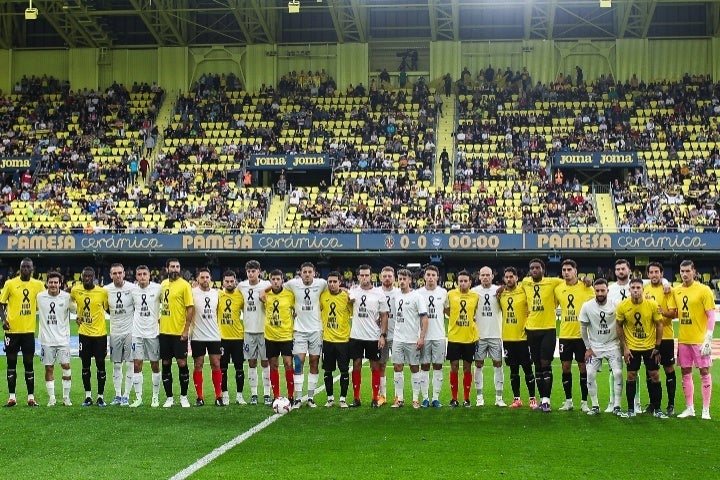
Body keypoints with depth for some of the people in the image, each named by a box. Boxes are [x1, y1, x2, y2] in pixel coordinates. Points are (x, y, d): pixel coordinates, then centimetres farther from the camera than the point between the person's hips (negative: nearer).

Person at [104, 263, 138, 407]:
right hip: (115, 332, 3)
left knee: (130, 364, -2)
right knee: (116, 365, 7)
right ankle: (117, 395, 16)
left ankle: (126, 396, 6)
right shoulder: (106, 290, 0)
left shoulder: (132, 288, -7)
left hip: (130, 331, -3)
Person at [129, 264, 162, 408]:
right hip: (137, 332, 2)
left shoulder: (157, 289, -6)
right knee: (137, 365, 0)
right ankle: (138, 397, 6)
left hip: (153, 331, -2)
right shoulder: (133, 291, 3)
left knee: (155, 365, 4)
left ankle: (156, 397, 13)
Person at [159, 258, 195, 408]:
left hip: (179, 332, -6)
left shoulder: (184, 285, -7)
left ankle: (184, 397, 11)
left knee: (182, 363, -3)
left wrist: (186, 329, -15)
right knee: (166, 364, 7)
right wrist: (160, 318, 13)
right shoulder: (163, 284, 11)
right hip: (164, 332, 6)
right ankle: (169, 397, 16)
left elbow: (190, 308, -10)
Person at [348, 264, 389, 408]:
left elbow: (384, 316, 0)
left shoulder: (379, 294, -2)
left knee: (375, 366, 3)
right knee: (356, 365, 4)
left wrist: (383, 335, -7)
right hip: (356, 336, 2)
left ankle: (375, 399, 8)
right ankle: (356, 398, 10)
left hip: (373, 337, -2)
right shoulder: (353, 291, 3)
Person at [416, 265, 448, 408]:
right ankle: (425, 398, 7)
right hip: (423, 336, -1)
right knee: (424, 367, 3)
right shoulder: (418, 293, 2)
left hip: (439, 336, 1)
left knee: (438, 366, 3)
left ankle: (436, 398, 8)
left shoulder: (443, 293, 5)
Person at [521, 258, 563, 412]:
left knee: (546, 364, -9)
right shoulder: (525, 283, 7)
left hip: (548, 329, -4)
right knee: (538, 366, 9)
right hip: (532, 329, 4)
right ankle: (542, 399, 17)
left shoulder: (552, 282, -5)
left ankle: (546, 400, -8)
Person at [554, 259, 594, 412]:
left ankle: (584, 402, 10)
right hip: (565, 335, 3)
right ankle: (568, 401, 16)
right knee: (566, 367, 5)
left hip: (582, 334, -3)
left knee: (583, 367, 2)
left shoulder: (586, 288, -4)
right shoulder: (558, 289, 5)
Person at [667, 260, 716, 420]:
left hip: (700, 339, -5)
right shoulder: (676, 291, 8)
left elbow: (711, 315, -10)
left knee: (704, 372, 0)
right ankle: (689, 408, 19)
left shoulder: (704, 290, -8)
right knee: (685, 373, 9)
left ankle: (706, 409, 6)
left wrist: (708, 338, -17)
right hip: (683, 339, 5)